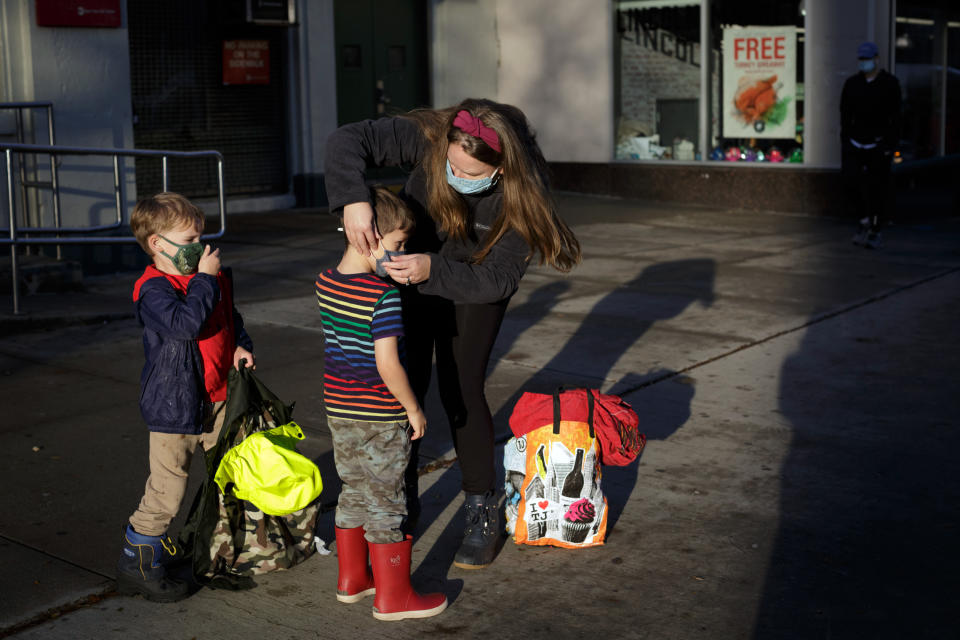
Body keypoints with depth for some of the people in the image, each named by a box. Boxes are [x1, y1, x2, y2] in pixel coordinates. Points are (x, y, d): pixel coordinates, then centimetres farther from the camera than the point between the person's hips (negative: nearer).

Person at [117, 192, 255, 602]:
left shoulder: (216, 279, 8)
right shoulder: (154, 289, -16)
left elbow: (231, 318, 23)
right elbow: (185, 323, -33)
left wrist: (241, 346, 4)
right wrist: (205, 279, -24)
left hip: (216, 398, 7)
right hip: (174, 405, -7)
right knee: (166, 490, -4)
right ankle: (137, 564, 12)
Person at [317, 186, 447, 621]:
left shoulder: (326, 282, 1)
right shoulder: (384, 295, -23)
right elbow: (387, 364, -25)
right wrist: (413, 409, -14)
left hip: (339, 411, 7)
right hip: (380, 419, -7)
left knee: (353, 492, 21)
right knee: (385, 502, 4)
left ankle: (351, 579, 33)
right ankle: (392, 597, 16)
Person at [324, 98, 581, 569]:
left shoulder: (521, 194, -33)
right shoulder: (426, 138, -32)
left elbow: (498, 278, -30)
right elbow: (347, 140, -32)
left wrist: (433, 271, -45)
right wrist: (352, 200, -49)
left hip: (474, 284, -2)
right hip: (412, 269, 2)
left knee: (459, 387, -9)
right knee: (404, 383, -1)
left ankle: (481, 511, 7)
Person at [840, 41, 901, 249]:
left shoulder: (890, 83, -1)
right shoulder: (852, 83, 8)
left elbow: (895, 117, -4)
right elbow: (845, 115, 8)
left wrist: (891, 145, -12)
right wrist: (844, 144, 0)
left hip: (879, 144, -2)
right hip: (855, 143, 2)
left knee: (878, 188, 0)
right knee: (850, 178, -15)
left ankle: (875, 232, 9)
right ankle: (864, 221, 3)